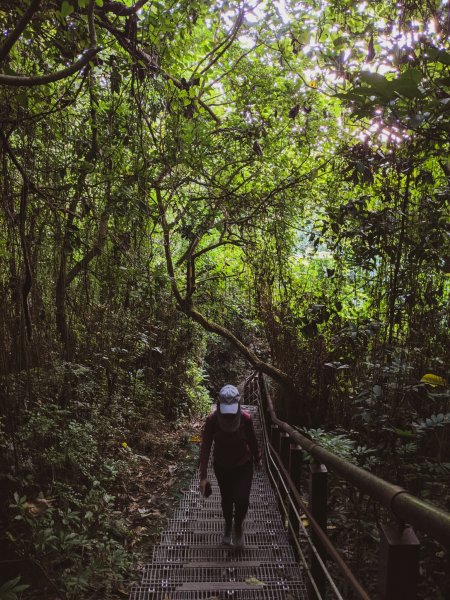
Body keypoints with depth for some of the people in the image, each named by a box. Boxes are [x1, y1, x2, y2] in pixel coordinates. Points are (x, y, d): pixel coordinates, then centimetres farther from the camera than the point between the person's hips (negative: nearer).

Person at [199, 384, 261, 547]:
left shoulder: (246, 419, -25)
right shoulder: (212, 420, -26)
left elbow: (252, 440, -6)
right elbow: (205, 447, -23)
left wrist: (257, 458, 11)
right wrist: (203, 476, -25)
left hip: (243, 466, -1)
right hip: (221, 466, 1)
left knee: (242, 500, -10)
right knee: (226, 499, 16)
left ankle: (238, 526, 23)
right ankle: (228, 526, 47)